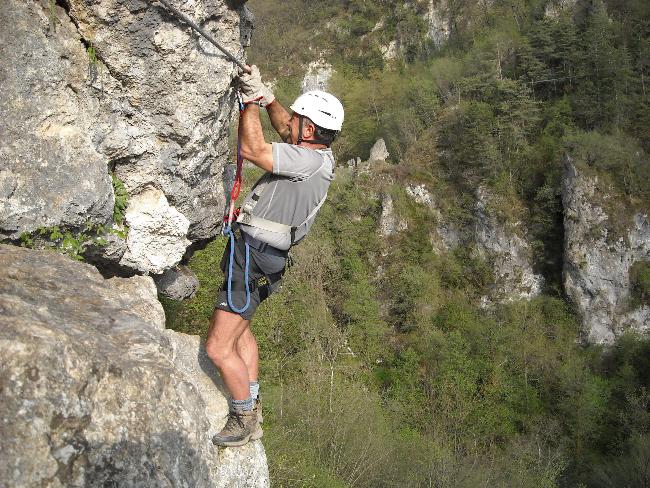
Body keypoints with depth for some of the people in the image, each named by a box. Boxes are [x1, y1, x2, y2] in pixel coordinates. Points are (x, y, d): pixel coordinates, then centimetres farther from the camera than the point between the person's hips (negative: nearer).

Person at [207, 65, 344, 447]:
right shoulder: (316, 151, 7)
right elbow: (283, 126, 25)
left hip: (254, 259, -11)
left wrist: (252, 99, -17)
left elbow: (253, 149, -28)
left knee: (218, 349, -7)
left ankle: (245, 422, 13)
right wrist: (265, 95, 9)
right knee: (239, 329, 26)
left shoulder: (312, 160, -23)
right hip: (252, 251, 11)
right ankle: (252, 409, 40)